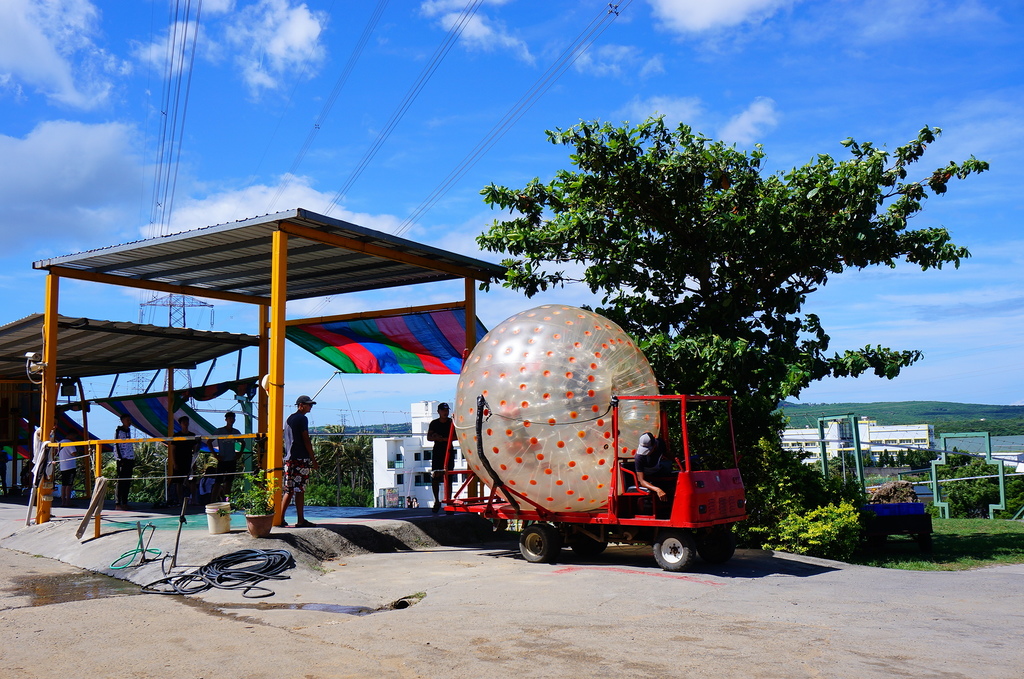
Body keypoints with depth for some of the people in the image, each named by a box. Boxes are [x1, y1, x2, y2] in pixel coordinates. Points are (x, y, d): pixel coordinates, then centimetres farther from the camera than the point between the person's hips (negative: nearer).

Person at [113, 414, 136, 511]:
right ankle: (117, 503, -7)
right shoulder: (118, 431, -3)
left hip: (130, 459, 7)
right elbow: (116, 445, -8)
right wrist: (120, 458, -15)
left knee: (128, 482, 8)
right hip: (122, 459, -7)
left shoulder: (129, 431, 19)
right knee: (121, 481, -8)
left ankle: (125, 502, 12)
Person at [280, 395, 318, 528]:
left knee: (289, 490, 10)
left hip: (289, 459, 9)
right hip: (301, 459, -9)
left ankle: (280, 519, 7)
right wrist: (313, 459, -8)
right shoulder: (302, 418, -8)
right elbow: (306, 440, -12)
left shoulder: (289, 418, 19)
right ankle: (301, 520, -3)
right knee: (300, 490, -6)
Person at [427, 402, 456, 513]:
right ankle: (436, 501, 12)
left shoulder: (452, 422, 3)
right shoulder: (434, 423, 7)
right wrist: (435, 438, -18)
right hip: (437, 451, 1)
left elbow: (456, 436, -5)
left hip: (449, 451, -1)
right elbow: (429, 437, 4)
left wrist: (443, 439, -16)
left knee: (448, 477, -3)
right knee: (435, 477, -3)